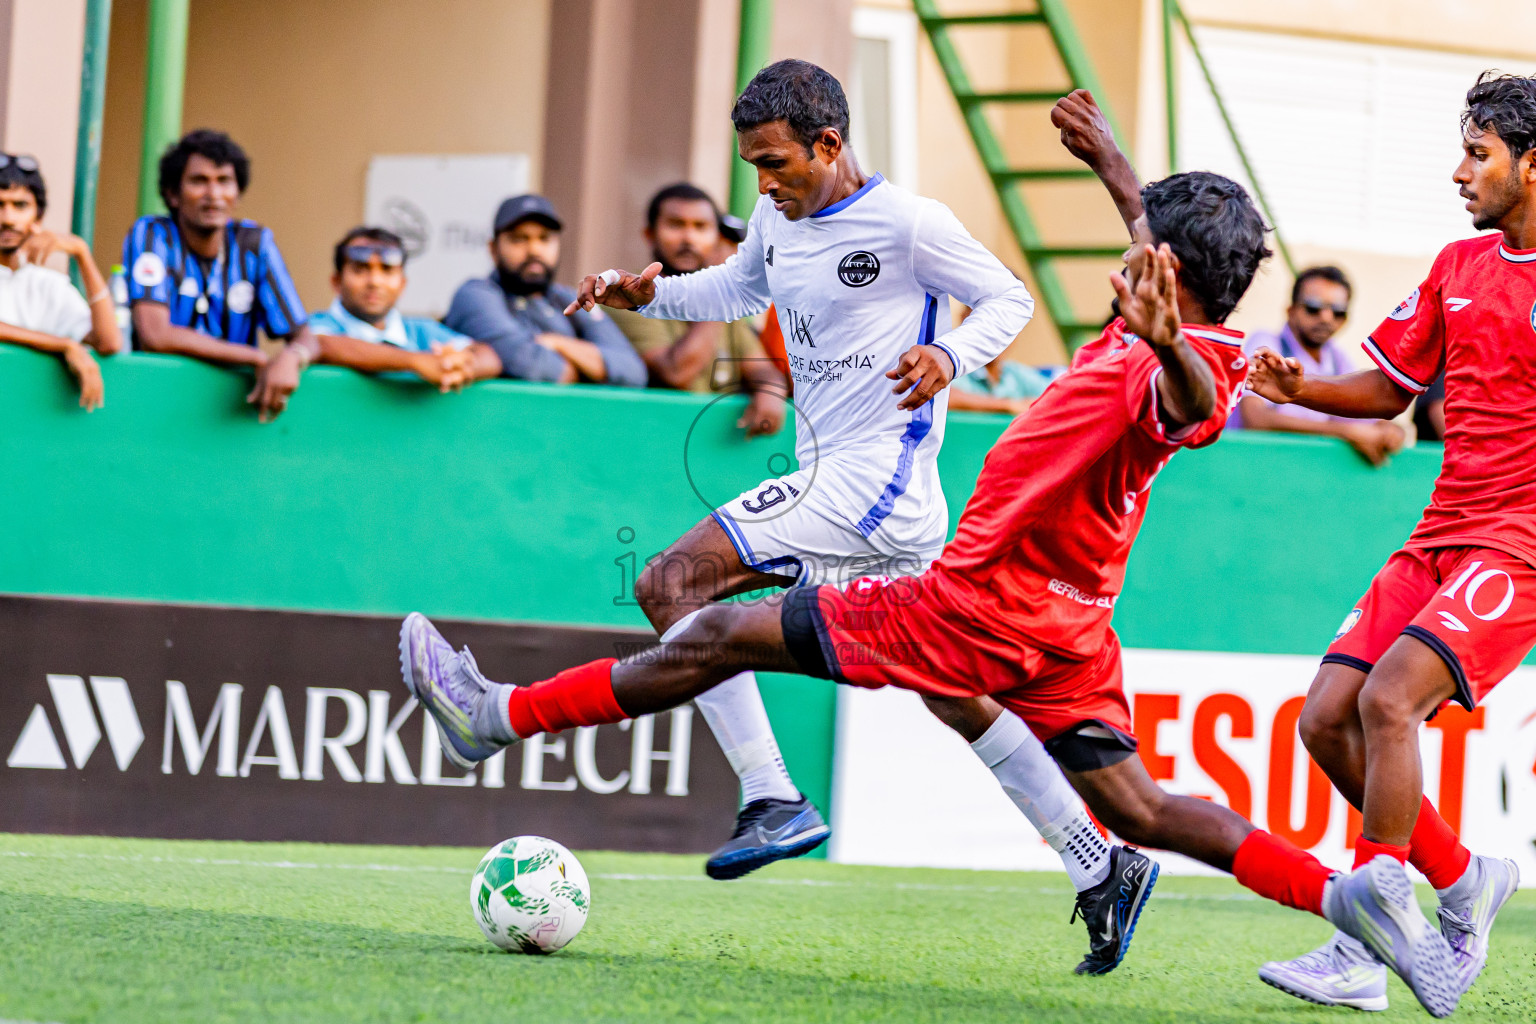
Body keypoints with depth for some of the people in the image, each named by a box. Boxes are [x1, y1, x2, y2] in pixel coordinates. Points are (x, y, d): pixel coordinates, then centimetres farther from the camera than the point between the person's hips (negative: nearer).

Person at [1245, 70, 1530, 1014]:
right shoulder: (1460, 265, 13)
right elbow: (1388, 388, 19)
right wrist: (1300, 389, 1)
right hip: (1439, 539, 7)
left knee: (1389, 698, -24)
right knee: (1327, 718, -2)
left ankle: (1362, 954, -19)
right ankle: (1460, 880, 18)